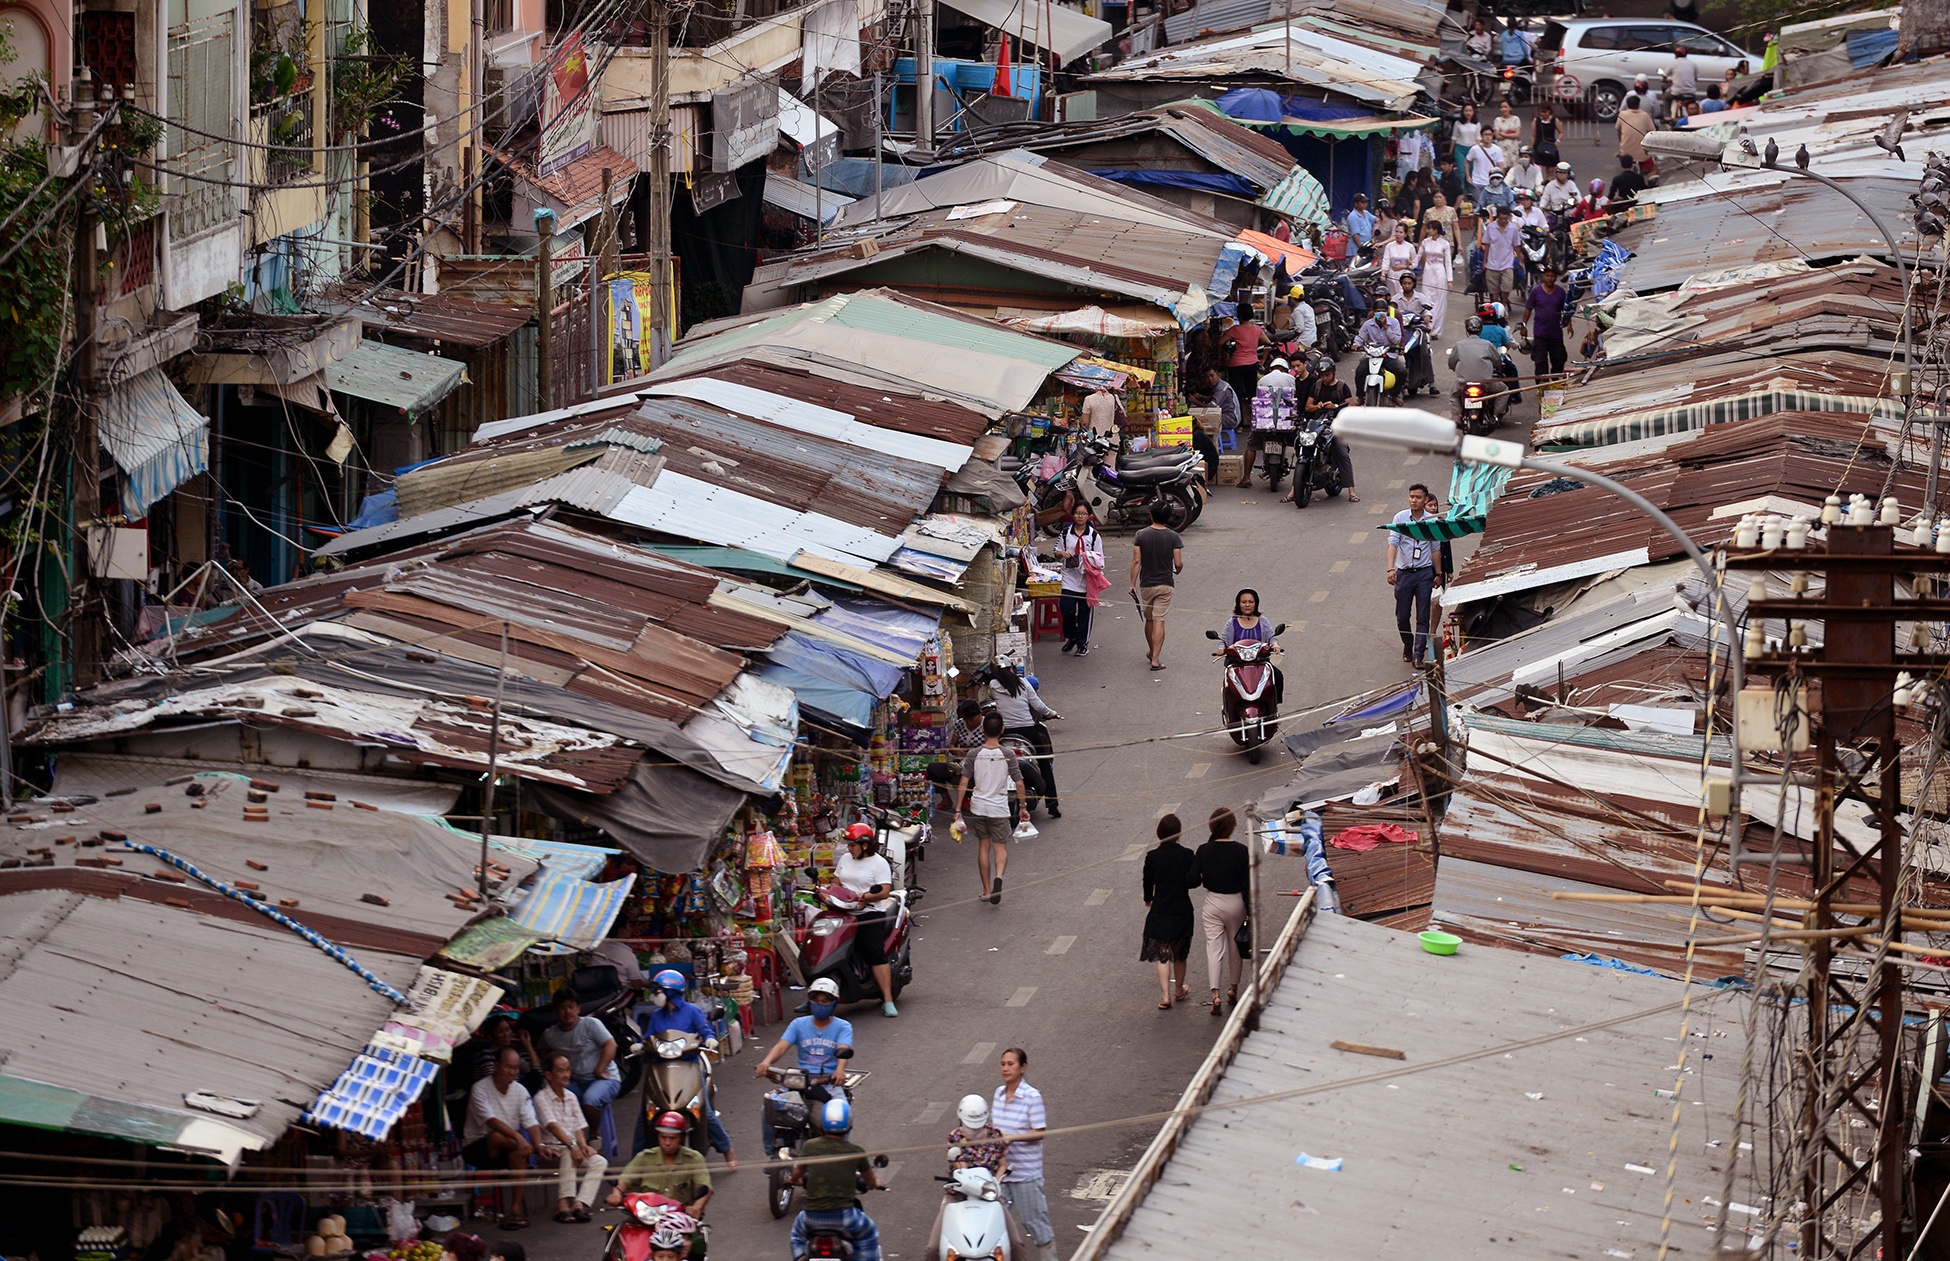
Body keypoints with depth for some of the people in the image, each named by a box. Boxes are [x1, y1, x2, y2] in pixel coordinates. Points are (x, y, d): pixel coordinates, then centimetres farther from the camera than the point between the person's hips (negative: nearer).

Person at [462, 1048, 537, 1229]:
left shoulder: (520, 1091, 4)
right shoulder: (480, 1089, -12)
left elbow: (531, 1124, -5)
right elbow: (492, 1121, -25)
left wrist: (539, 1144, -25)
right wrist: (518, 1137, -37)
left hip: (508, 1146, 4)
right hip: (477, 1147, -4)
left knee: (519, 1154, -31)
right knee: (496, 1137, -36)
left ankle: (516, 1209, -29)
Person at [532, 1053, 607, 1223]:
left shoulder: (571, 1097, 15)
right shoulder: (541, 1098, -7)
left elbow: (578, 1127, 12)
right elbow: (552, 1126, -21)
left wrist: (583, 1145, -10)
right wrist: (572, 1145, -34)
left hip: (572, 1148, 6)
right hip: (551, 1151, -6)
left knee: (600, 1162, -20)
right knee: (568, 1154, -38)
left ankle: (579, 1204, -36)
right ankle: (563, 1204, -47)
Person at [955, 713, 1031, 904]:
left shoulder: (974, 755, -5)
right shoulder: (1008, 755, -7)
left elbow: (964, 783, -6)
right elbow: (1019, 784, -6)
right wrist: (1023, 807, 6)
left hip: (978, 807, 1)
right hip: (999, 808, -1)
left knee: (983, 847, 15)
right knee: (1000, 848, 5)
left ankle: (987, 889, 18)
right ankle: (998, 876, -26)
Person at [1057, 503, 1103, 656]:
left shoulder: (1094, 535, 0)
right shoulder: (1066, 533, 5)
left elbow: (1099, 559, 3)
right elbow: (1057, 551, 14)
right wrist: (1063, 553, -9)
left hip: (1087, 580, -1)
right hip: (1069, 578, 1)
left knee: (1084, 612, 5)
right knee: (1067, 609, -8)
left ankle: (1083, 643, 16)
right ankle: (1071, 637, 17)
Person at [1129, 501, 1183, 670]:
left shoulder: (1141, 535, -6)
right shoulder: (1173, 537, -8)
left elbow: (1136, 561, -7)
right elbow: (1178, 563, -10)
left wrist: (1132, 584, -2)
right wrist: (1178, 571, 14)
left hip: (1146, 584, 2)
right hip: (1165, 584, -2)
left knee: (1149, 619, 19)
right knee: (1159, 621, -4)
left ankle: (1152, 652, 37)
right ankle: (1155, 659, -12)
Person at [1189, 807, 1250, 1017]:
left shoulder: (1204, 851, -10)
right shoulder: (1241, 852, -12)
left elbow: (1193, 880, -11)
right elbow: (1247, 884, -10)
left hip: (1212, 904, 0)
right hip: (1235, 903, 0)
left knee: (1214, 948, 0)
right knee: (1235, 947, 18)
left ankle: (1215, 995, -14)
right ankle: (1233, 989, 33)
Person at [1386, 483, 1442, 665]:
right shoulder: (1400, 518, -3)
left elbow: (1435, 549, 11)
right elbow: (1393, 543, -10)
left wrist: (1438, 574, 14)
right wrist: (1390, 569, -23)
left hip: (1424, 573, 0)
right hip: (1403, 573, 0)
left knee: (1422, 617, -3)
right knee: (1402, 616, 7)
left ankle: (1419, 654, 1)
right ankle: (1407, 645, 32)